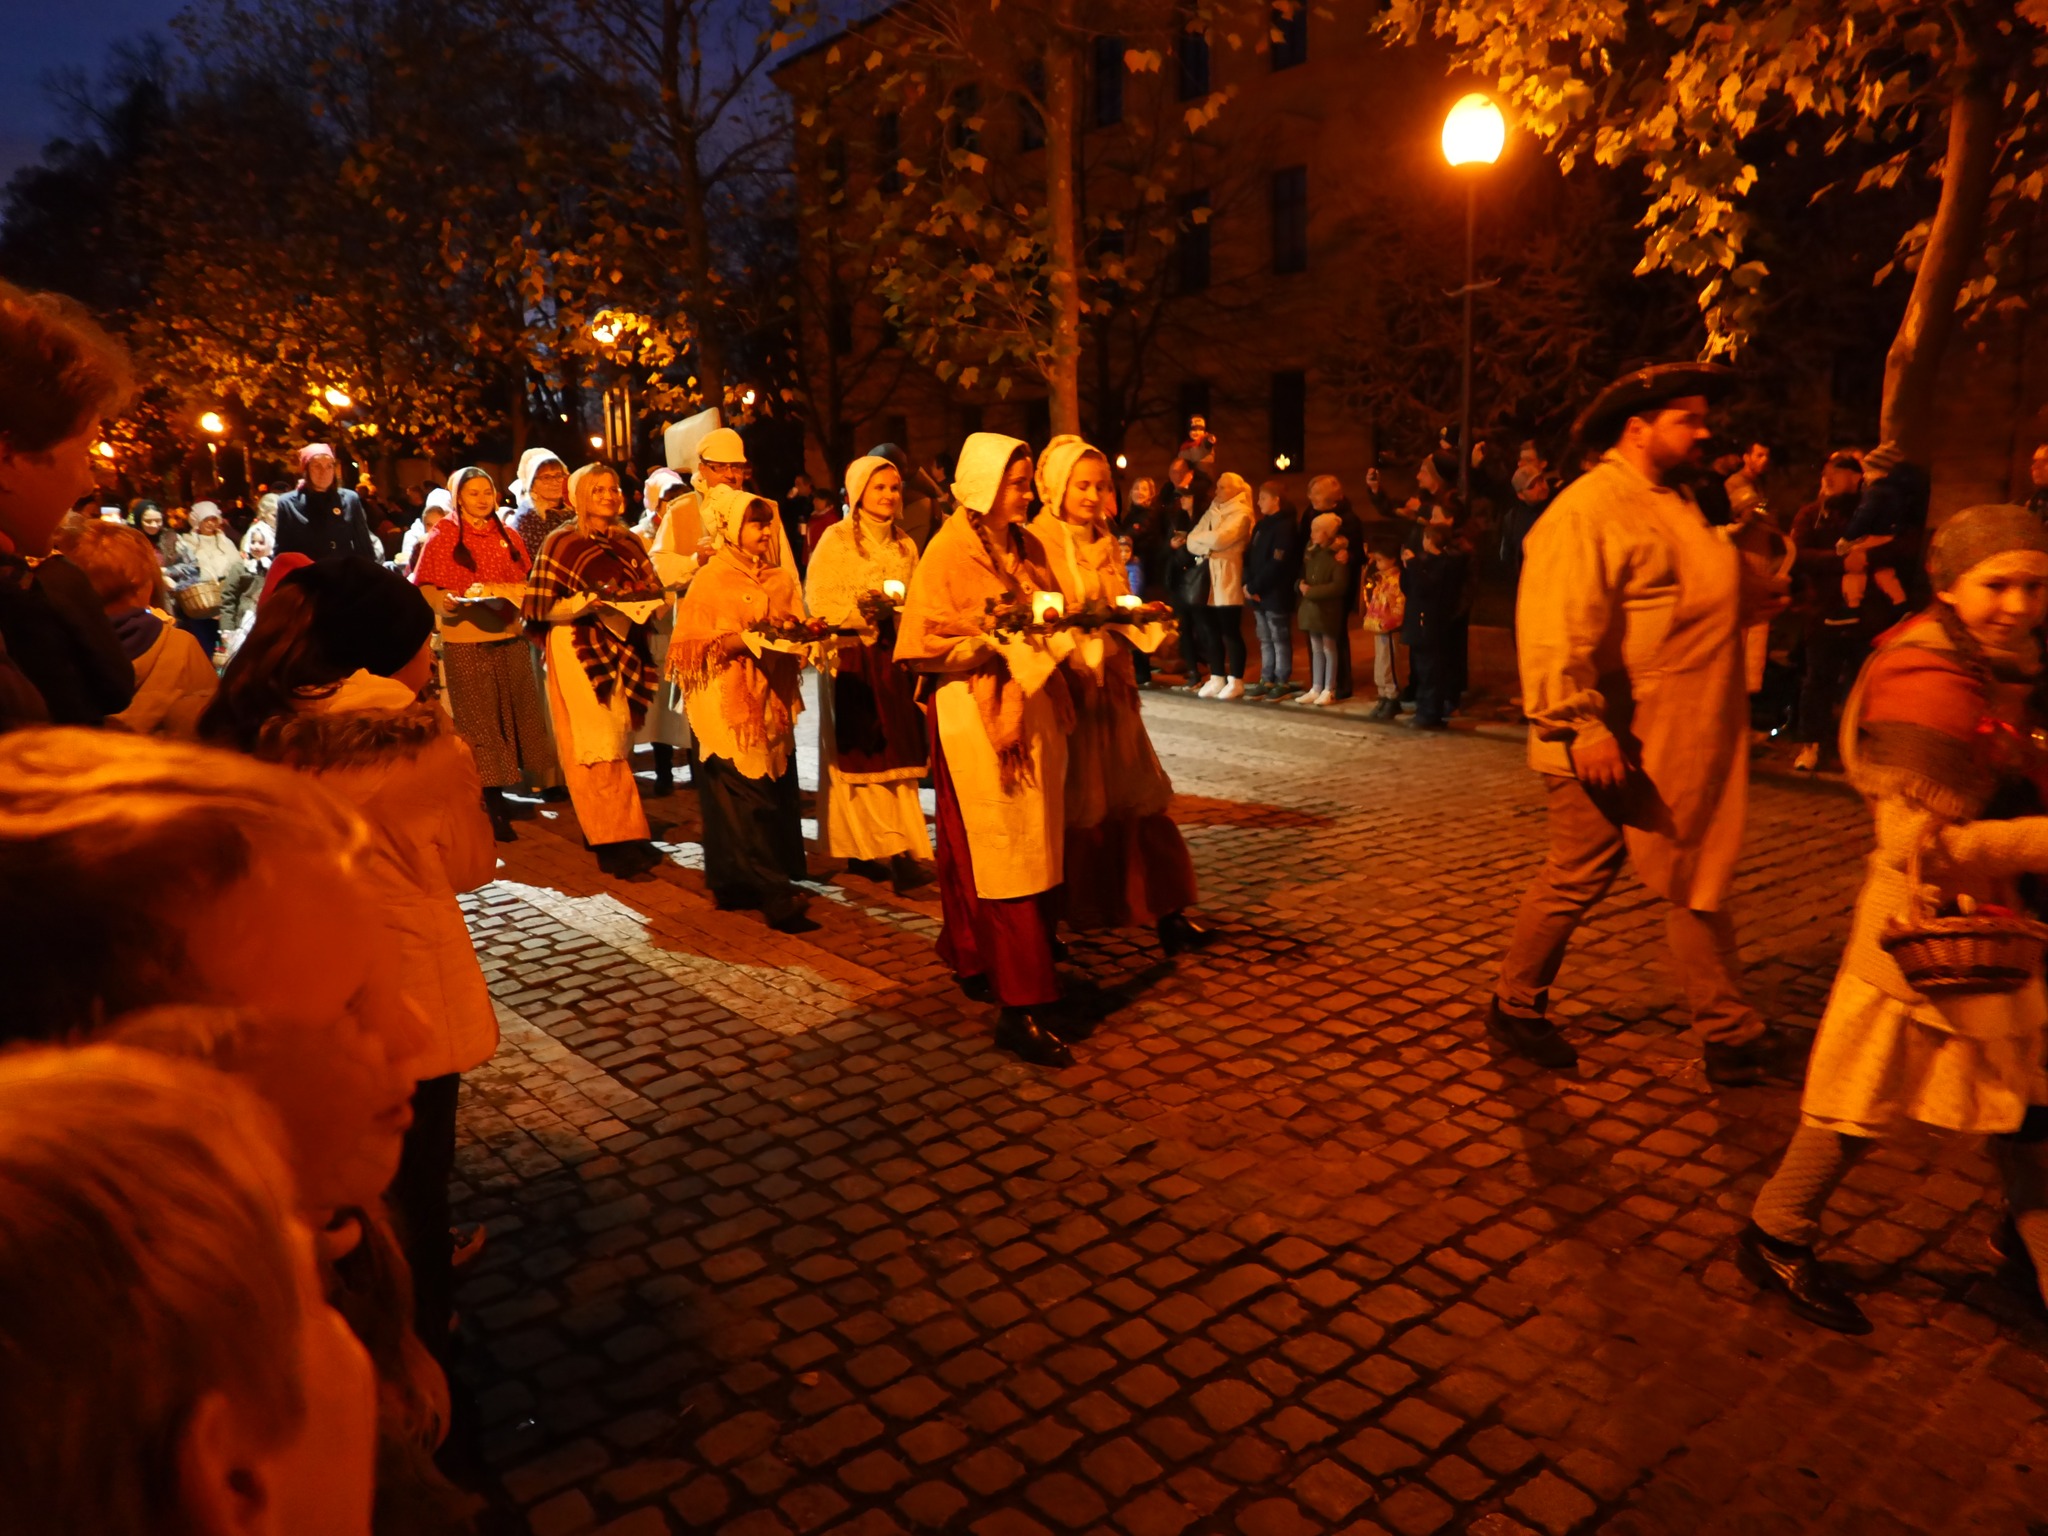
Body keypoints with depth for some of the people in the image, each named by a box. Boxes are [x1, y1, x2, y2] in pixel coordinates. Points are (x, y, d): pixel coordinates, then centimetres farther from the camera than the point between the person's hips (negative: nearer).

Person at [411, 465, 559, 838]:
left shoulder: (508, 537, 12)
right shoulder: (441, 538, 0)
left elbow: (525, 583, 18)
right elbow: (424, 590, -4)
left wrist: (523, 597, -3)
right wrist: (448, 602, -23)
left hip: (510, 640, 4)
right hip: (465, 643, -4)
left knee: (517, 715, 5)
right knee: (478, 722, 1)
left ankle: (497, 794, 21)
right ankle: (490, 806, 9)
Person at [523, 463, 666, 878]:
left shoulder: (629, 544, 12)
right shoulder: (561, 542, -2)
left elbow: (654, 591, 15)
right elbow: (542, 607, -6)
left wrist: (642, 603, -7)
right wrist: (591, 601, -19)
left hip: (624, 651, 5)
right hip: (577, 652, -5)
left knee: (619, 745, 7)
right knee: (599, 748, -7)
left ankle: (601, 831, 19)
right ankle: (621, 842, -7)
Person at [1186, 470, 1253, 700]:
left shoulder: (1241, 514, -5)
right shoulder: (1211, 512, 17)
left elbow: (1218, 539, -19)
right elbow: (1191, 542, 7)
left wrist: (1200, 539, -1)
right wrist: (1206, 549, -12)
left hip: (1227, 578, -7)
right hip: (1205, 577, 7)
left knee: (1230, 631, -4)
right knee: (1210, 631, 8)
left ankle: (1236, 682, 1)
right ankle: (1217, 679, 15)